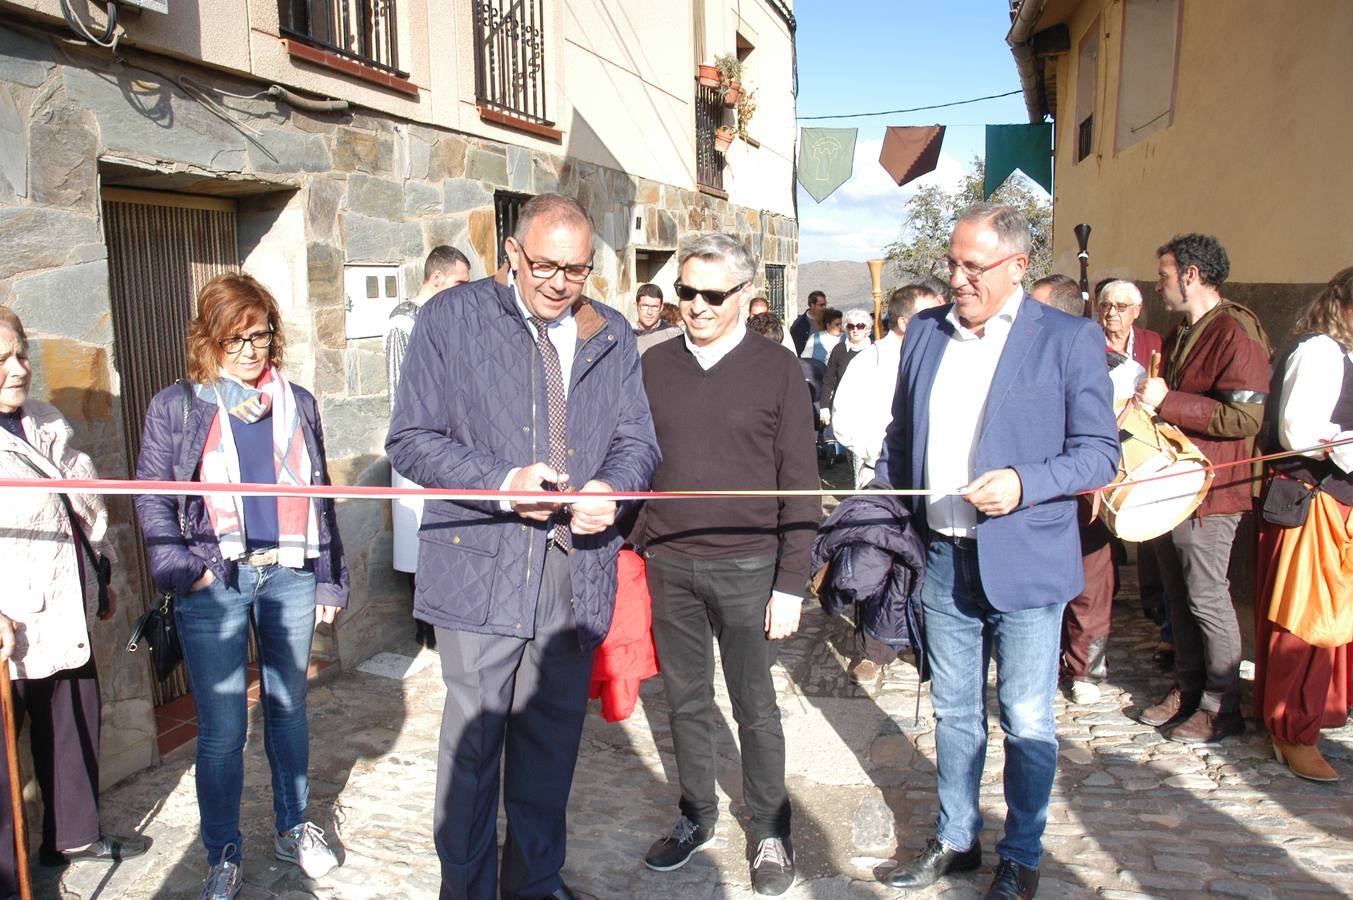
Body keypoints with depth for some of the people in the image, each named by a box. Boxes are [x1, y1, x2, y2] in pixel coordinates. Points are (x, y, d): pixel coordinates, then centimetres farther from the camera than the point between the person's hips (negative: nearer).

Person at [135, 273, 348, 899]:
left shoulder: (297, 403, 8)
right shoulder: (174, 407, 1)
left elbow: (319, 496, 10)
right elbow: (151, 497, 0)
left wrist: (329, 578, 9)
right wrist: (181, 567, -13)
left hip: (290, 575, 3)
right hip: (214, 586, -2)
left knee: (289, 708, 16)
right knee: (222, 728, 4)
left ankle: (293, 828, 34)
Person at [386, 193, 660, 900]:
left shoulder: (612, 335, 10)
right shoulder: (453, 319, -2)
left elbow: (637, 439, 12)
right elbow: (411, 438, -4)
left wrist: (612, 487, -12)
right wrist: (503, 485, -19)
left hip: (578, 571, 4)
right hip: (482, 568, -3)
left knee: (553, 742, 16)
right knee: (473, 742, 6)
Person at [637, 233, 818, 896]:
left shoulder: (776, 369, -4)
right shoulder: (654, 366, 5)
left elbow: (800, 485, -4)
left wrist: (791, 582, -8)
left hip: (746, 568, -3)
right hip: (668, 566, 3)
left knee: (755, 707, 9)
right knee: (686, 702, 15)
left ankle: (771, 831, 28)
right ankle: (696, 816, 34)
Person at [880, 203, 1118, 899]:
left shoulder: (1070, 339, -7)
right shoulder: (924, 331, 7)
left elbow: (1099, 452, -7)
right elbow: (900, 438, 15)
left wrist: (1022, 483, -22)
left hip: (1024, 563, -4)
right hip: (943, 560, 4)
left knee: (1026, 723, 9)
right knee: (953, 712, 18)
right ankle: (955, 840, 36)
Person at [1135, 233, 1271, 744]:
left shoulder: (1236, 332, -14)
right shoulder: (1180, 336, 18)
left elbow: (1244, 416, -22)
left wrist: (1167, 402, -24)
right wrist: (1146, 400, 11)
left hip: (1209, 490, -9)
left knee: (1207, 598, -2)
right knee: (1179, 595, 14)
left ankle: (1223, 708, 11)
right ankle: (1188, 690, 26)